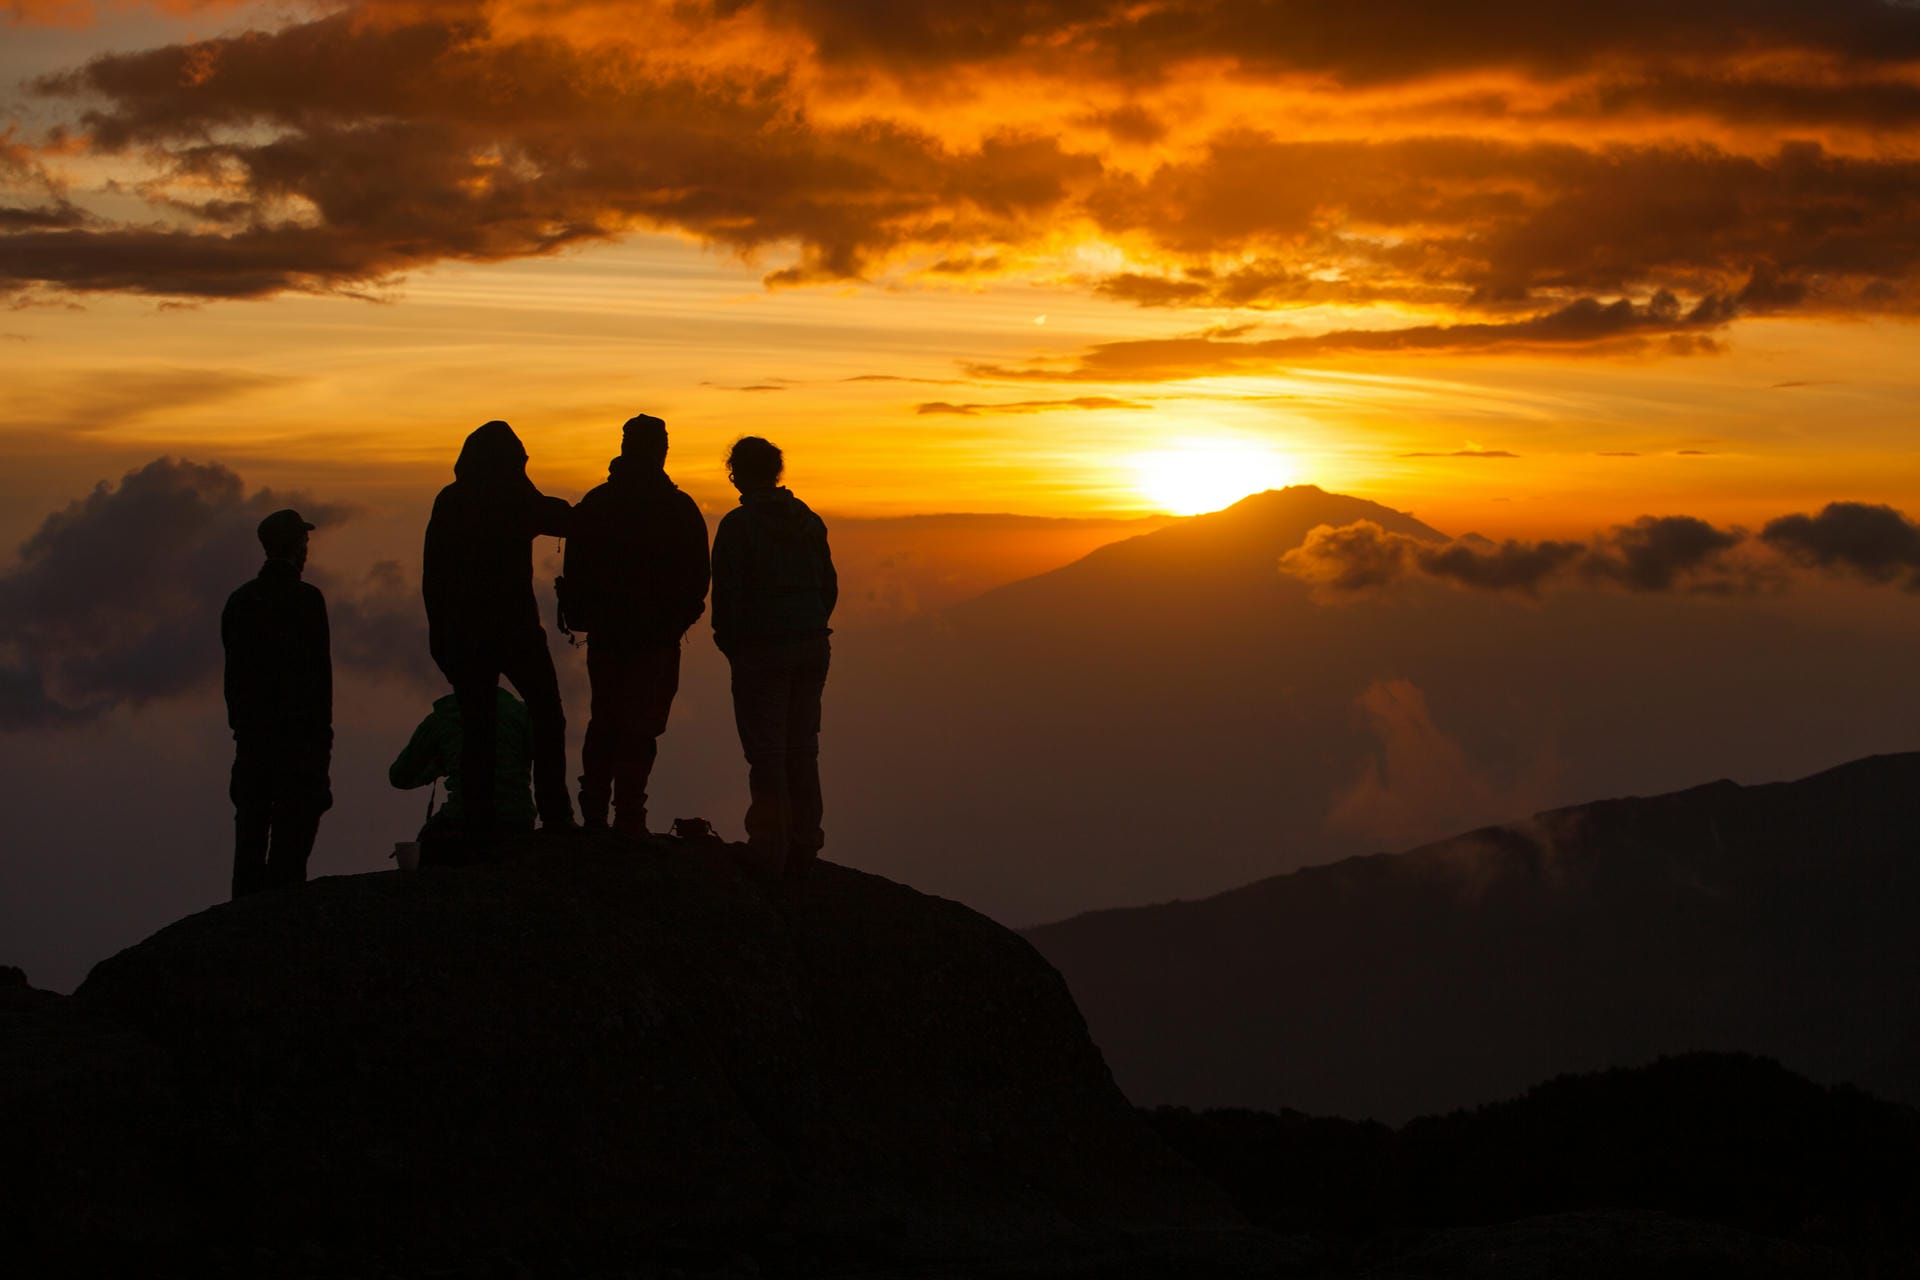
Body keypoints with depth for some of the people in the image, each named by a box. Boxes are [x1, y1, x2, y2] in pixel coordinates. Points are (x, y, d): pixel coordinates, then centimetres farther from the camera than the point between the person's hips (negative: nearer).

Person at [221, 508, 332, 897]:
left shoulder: (240, 600, 7)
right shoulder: (307, 599, -10)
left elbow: (234, 670, 9)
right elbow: (319, 669, -10)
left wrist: (240, 723, 14)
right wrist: (323, 731, -3)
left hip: (252, 731, 5)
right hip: (300, 731, -5)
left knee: (251, 827, 10)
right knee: (293, 830, -3)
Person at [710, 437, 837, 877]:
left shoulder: (738, 525, -9)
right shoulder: (809, 522, 9)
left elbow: (726, 593, -11)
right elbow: (829, 587, 12)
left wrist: (729, 643, 3)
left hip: (761, 651, -6)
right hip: (812, 650, 6)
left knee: (767, 753, -2)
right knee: (802, 750, 11)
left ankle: (770, 849, -2)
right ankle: (803, 846, 13)